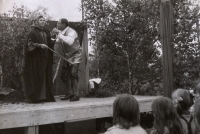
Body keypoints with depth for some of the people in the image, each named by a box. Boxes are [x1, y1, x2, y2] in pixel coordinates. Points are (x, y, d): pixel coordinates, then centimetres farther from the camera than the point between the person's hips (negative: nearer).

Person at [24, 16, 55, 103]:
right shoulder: (33, 32, -2)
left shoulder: (46, 32, 17)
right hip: (36, 59, -6)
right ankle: (36, 97, -2)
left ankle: (46, 96, 10)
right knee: (36, 77, -7)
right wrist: (39, 45, -22)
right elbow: (30, 44, -10)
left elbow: (50, 44, 22)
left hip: (45, 58, 6)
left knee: (46, 77, 5)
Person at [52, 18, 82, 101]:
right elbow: (57, 46, 12)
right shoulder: (60, 33, 3)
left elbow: (70, 41, -41)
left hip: (75, 56, -8)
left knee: (73, 74, -18)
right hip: (67, 57, 8)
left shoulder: (71, 32, -19)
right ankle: (69, 93, 23)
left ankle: (76, 95, -10)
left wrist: (59, 34, -36)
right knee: (64, 76, 8)